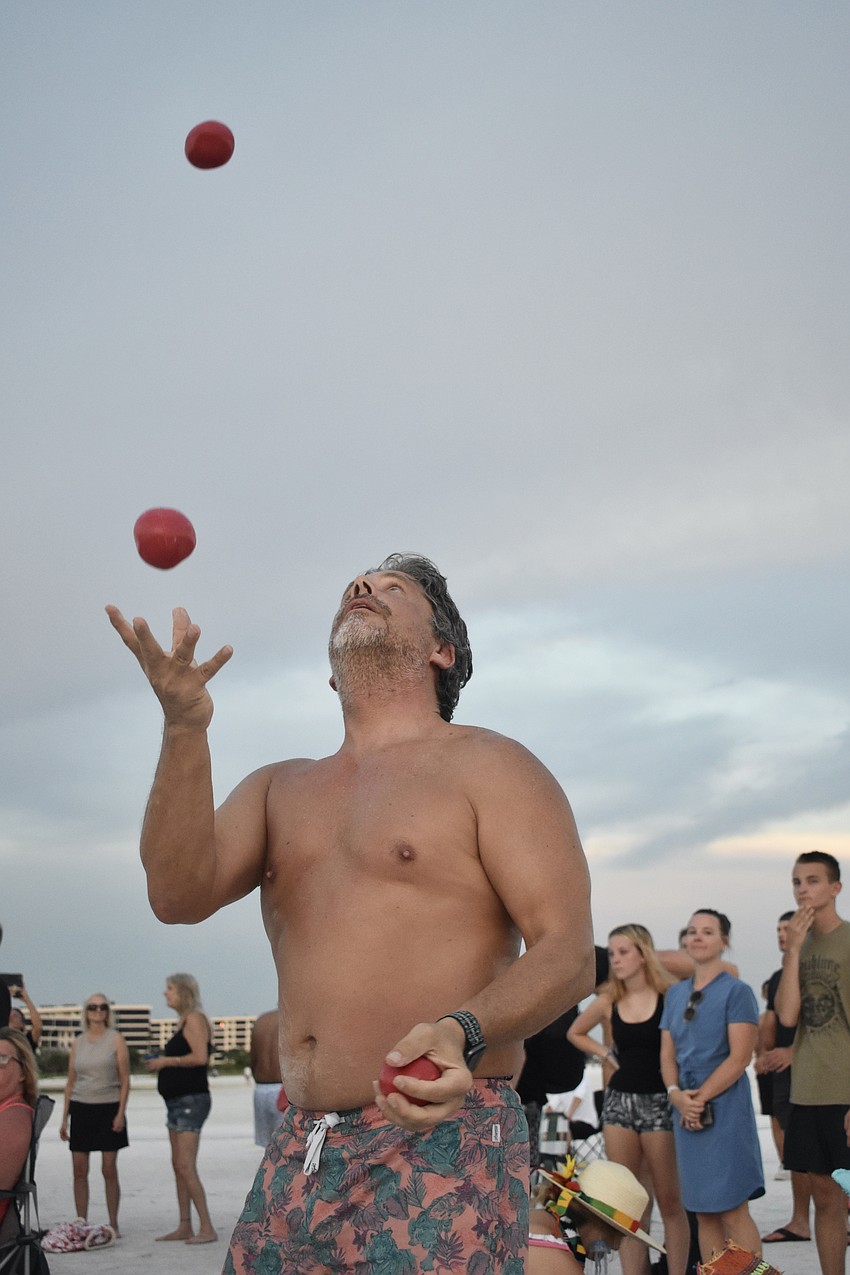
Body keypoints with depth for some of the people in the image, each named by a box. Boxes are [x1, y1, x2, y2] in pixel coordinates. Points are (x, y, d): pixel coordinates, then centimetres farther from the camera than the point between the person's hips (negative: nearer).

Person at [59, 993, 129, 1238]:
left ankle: (113, 1224, 7)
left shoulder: (116, 1039, 0)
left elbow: (125, 1080, -1)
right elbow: (70, 1082, 13)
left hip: (108, 1108, -3)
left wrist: (121, 1112, -10)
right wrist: (65, 1118, 9)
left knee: (109, 1169, -2)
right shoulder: (78, 1042, 9)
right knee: (79, 1170, 1)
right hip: (81, 1108, 3)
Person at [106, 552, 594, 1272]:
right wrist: (186, 728, -13)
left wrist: (462, 1034, -29)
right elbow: (180, 896, 0)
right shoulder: (279, 789, 17)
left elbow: (569, 955, -9)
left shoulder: (486, 765, 0)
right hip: (298, 1155, 5)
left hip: (441, 1142, -5)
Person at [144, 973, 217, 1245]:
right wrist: (160, 1064, 8)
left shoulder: (195, 1019, -12)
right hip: (177, 1100, 11)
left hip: (191, 1100, -11)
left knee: (186, 1166, -13)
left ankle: (207, 1229, -10)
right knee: (178, 1166, 12)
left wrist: (166, 1061, -14)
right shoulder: (183, 1021, 17)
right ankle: (184, 1227, 18)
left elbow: (200, 1057, -24)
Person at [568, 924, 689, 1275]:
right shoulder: (608, 1003, 5)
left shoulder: (669, 997, -8)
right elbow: (576, 1033, 21)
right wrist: (605, 1054, 8)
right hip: (619, 1101, 4)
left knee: (669, 1200, 0)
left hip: (659, 1101, -4)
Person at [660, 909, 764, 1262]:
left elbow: (739, 1057, -11)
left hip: (725, 1109, -6)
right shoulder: (675, 994, 14)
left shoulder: (736, 991, -4)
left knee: (733, 1210, -7)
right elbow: (667, 1054, 12)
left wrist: (701, 1098, -13)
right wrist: (677, 1095, -5)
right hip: (686, 1113, 6)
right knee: (704, 1212, 8)